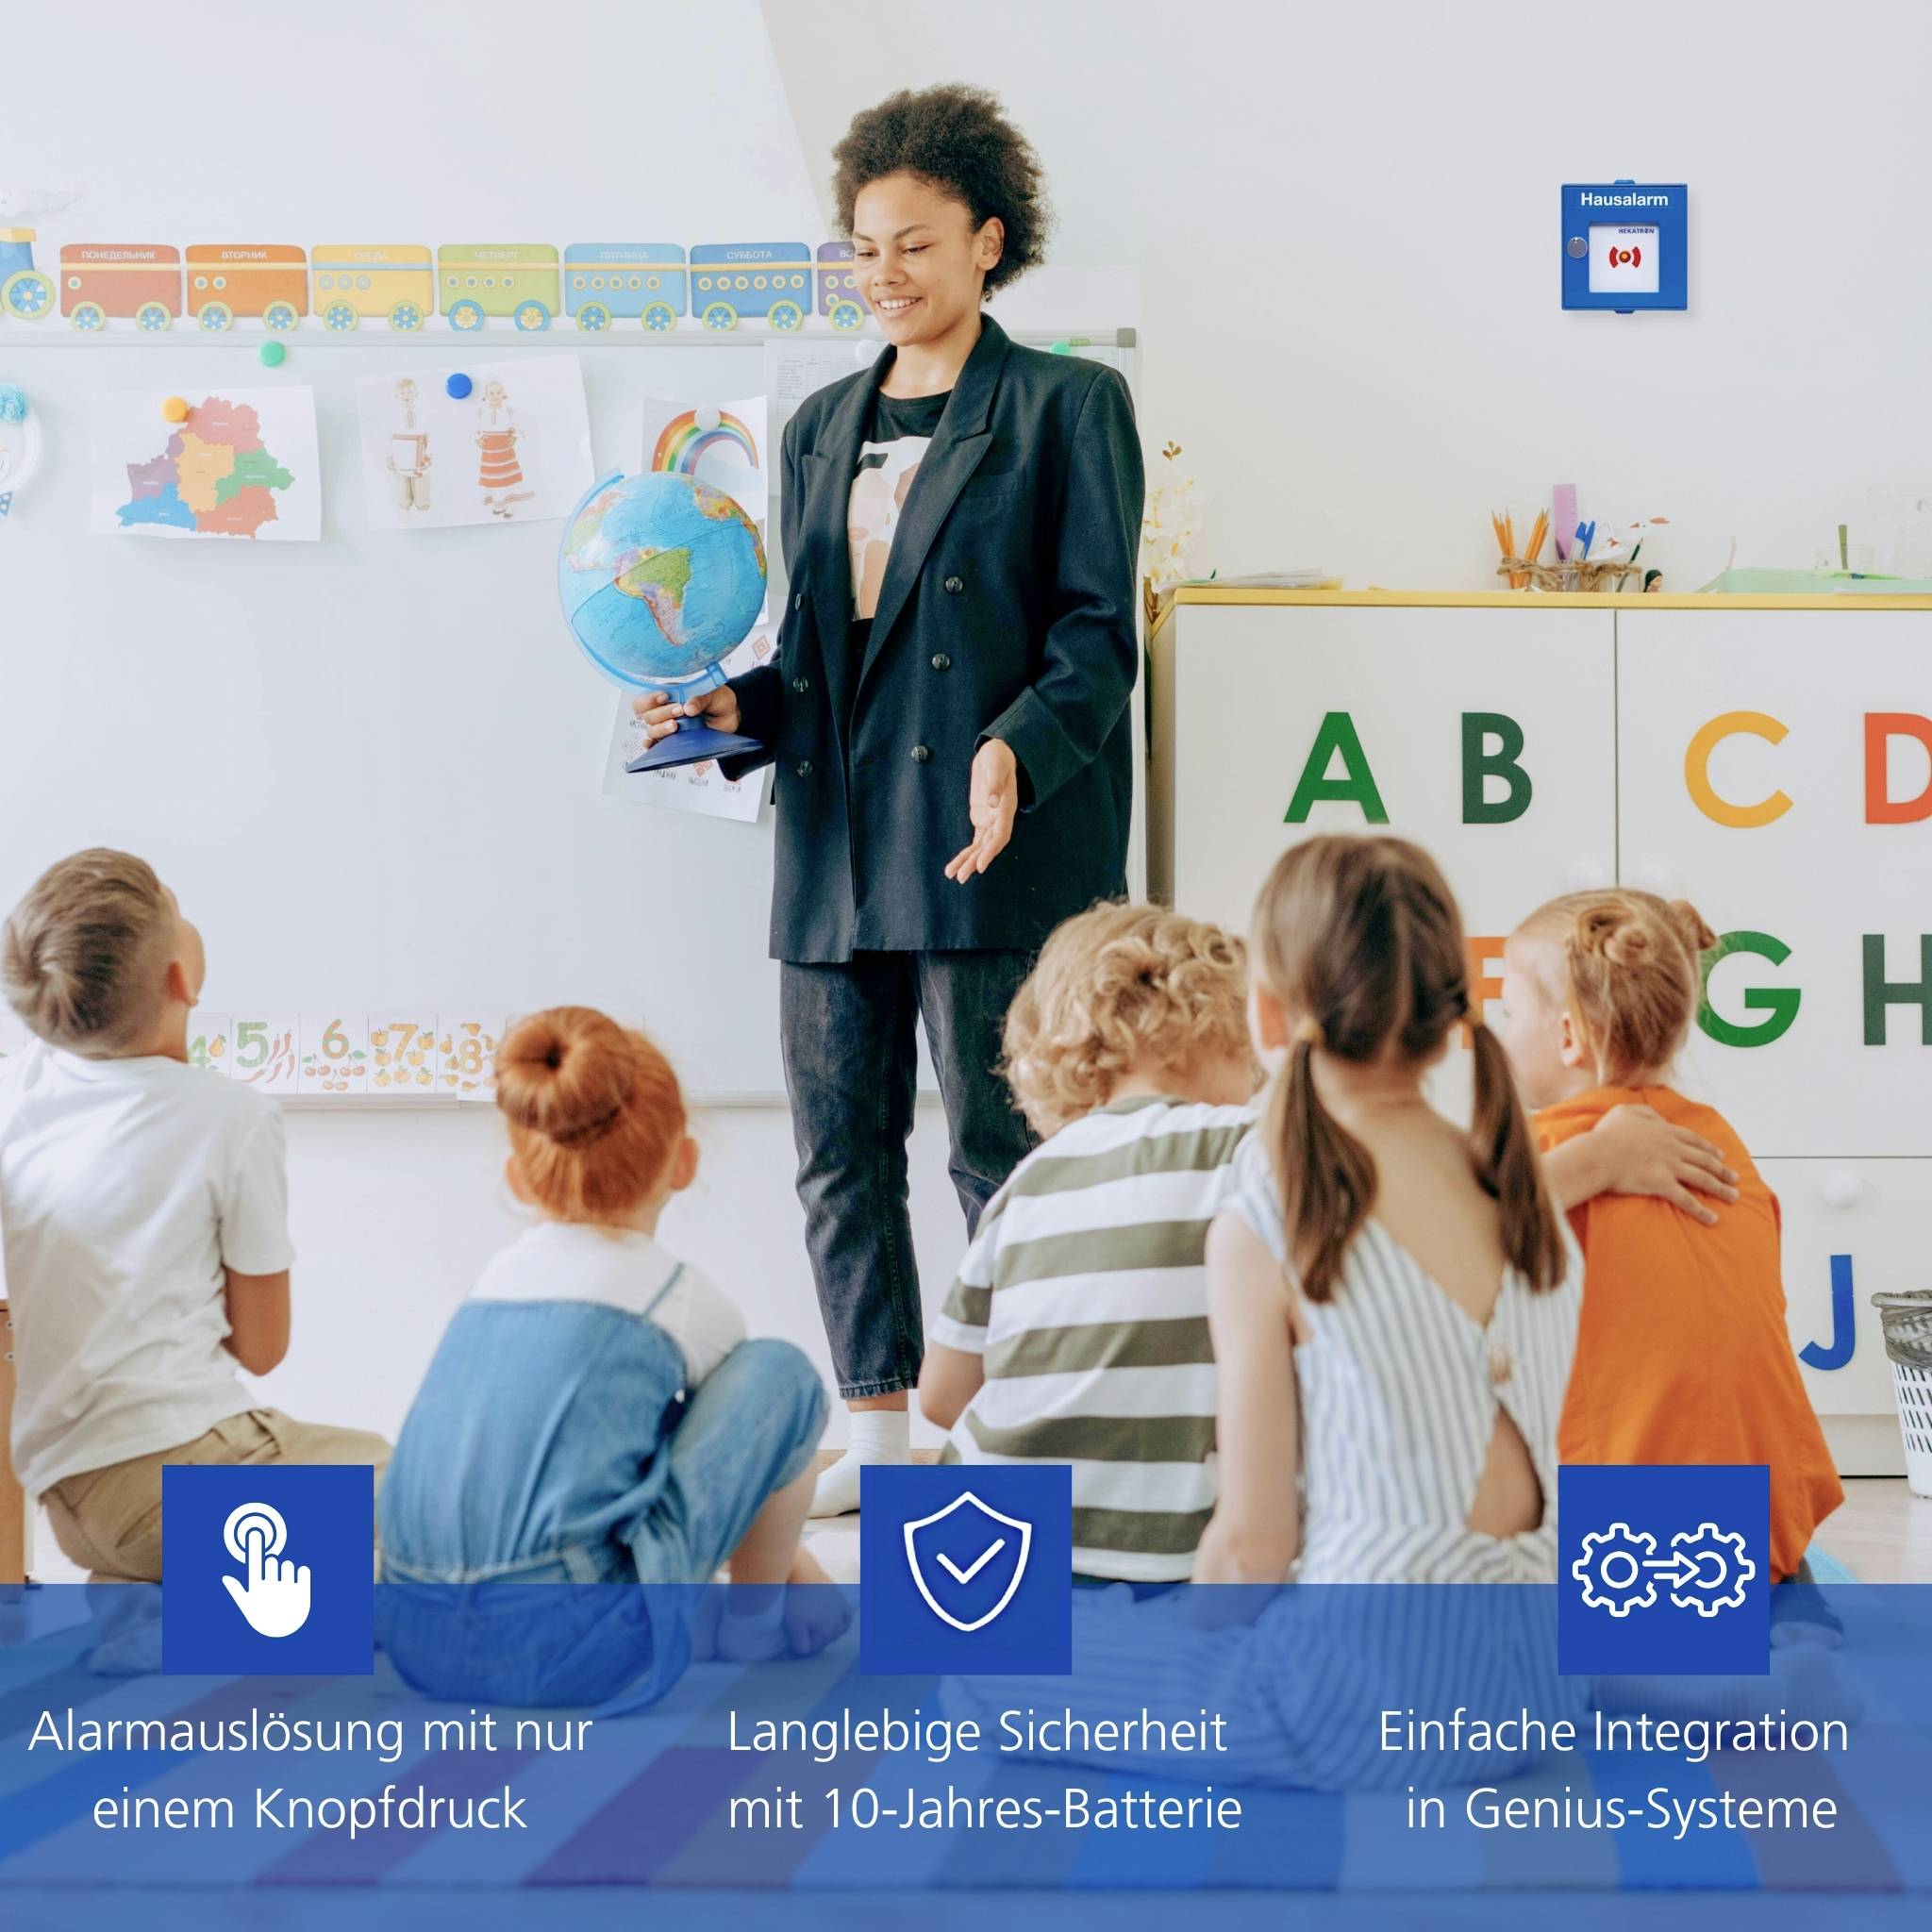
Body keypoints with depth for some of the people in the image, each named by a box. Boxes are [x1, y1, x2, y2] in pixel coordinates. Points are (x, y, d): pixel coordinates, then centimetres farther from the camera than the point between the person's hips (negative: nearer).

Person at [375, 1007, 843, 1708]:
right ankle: (760, 1615, 22)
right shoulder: (685, 1298, 4)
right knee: (781, 1373, 6)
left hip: (417, 1645, 7)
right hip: (572, 1656, -7)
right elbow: (742, 1415, 23)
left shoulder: (494, 1280, 20)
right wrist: (790, 1562, 45)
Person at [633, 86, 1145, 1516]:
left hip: (989, 851, -6)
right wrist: (734, 705, 2)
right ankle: (880, 1434, 20)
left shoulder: (1067, 405, 0)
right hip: (836, 846, 7)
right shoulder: (823, 426, 19)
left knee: (998, 1151, -4)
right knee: (841, 1145, 8)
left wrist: (1014, 750, -22)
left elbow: (1098, 634, -6)